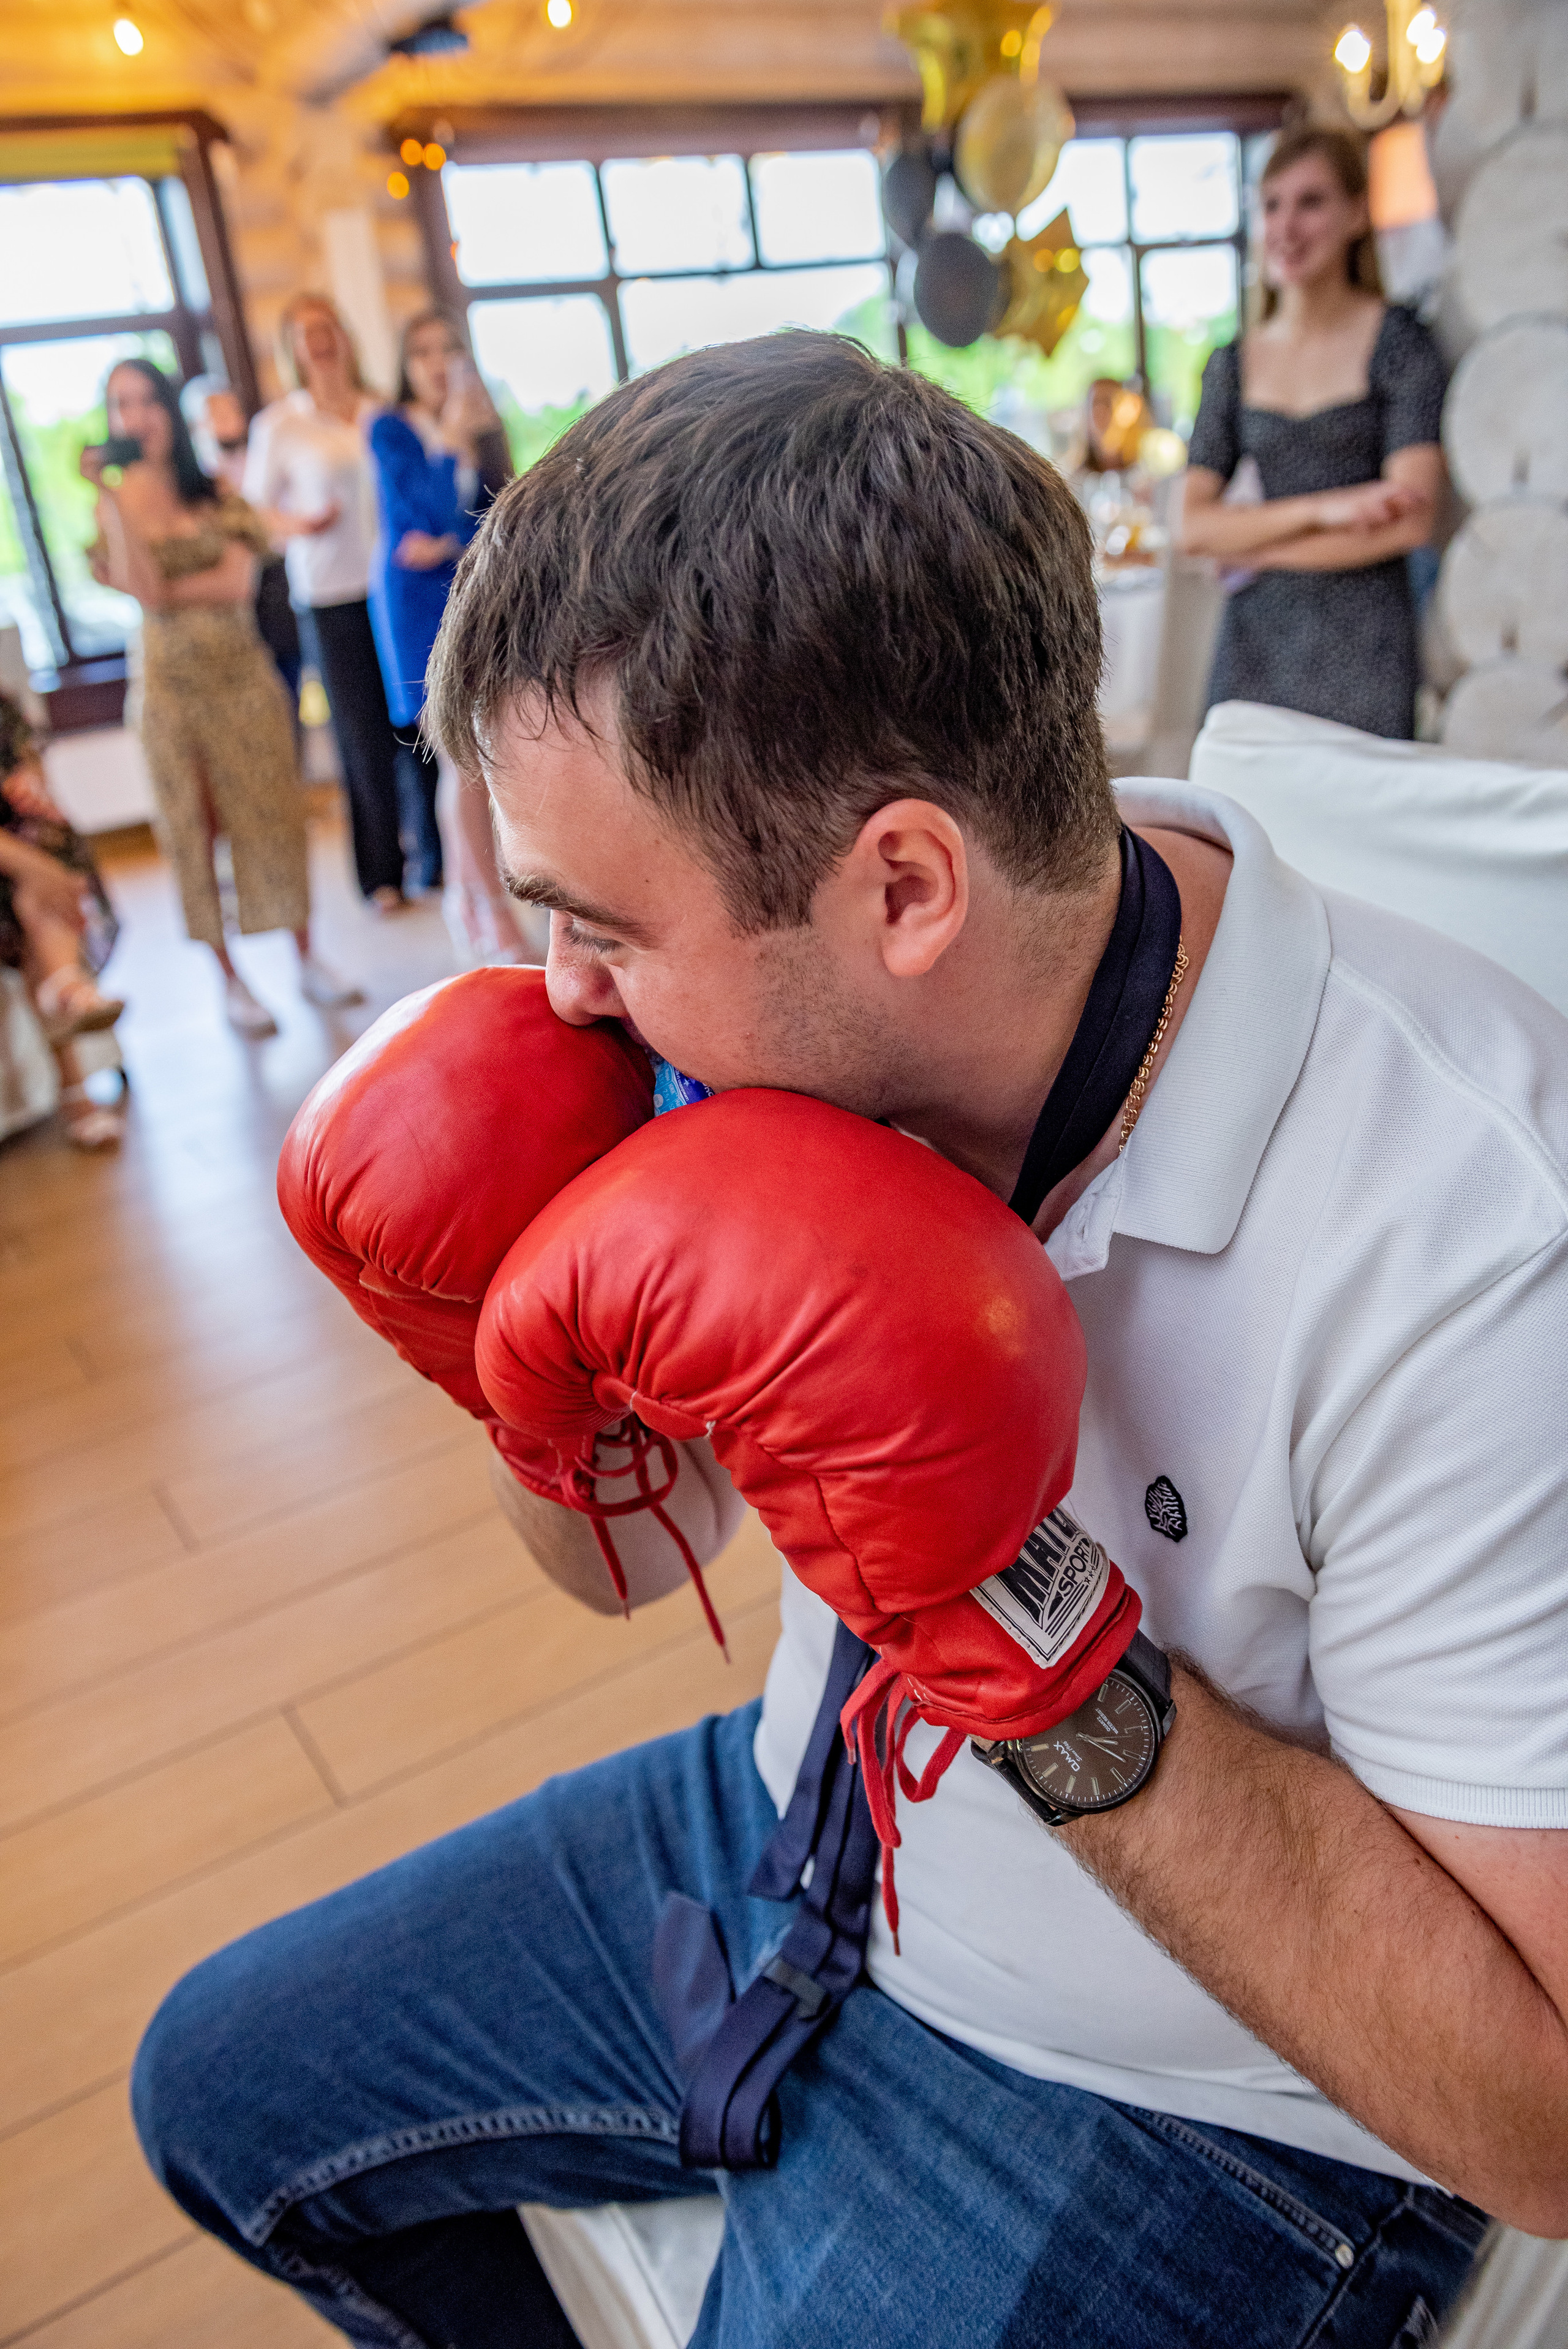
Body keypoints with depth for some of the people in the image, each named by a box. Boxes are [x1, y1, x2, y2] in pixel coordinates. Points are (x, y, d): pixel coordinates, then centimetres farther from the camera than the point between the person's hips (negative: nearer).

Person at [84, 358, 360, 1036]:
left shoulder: (216, 493, 5)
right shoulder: (115, 504, 0)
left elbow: (239, 582, -7)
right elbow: (144, 590, -17)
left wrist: (170, 591, -12)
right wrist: (112, 496, -18)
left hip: (244, 673, 2)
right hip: (175, 683, -1)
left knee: (273, 812, 5)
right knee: (195, 827, 3)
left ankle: (306, 958, 16)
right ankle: (230, 979, 12)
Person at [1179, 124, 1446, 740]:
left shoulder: (1399, 342, 0)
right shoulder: (1232, 364, 10)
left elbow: (1410, 522, -9)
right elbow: (1193, 527, 1)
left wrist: (1260, 551, -4)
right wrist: (1322, 510, -11)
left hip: (1362, 644, -3)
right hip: (1256, 643, 3)